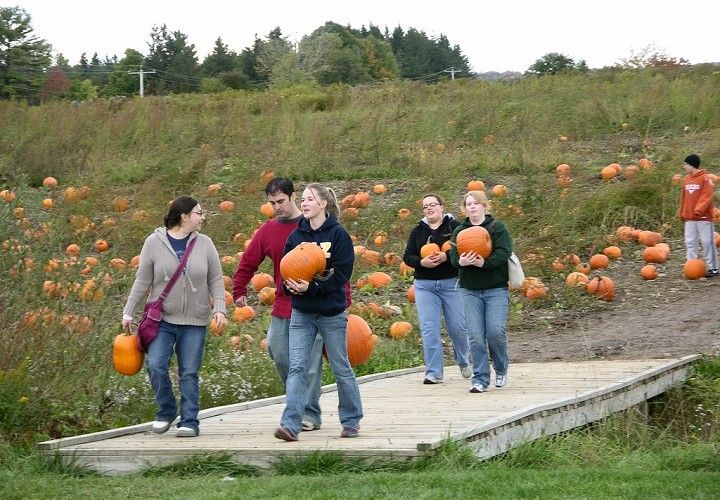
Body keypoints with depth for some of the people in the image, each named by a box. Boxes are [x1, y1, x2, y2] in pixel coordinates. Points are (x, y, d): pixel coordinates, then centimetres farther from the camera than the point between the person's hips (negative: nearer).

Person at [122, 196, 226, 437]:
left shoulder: (204, 244, 4)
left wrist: (219, 308, -7)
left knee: (189, 373, 1)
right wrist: (128, 312, 3)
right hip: (162, 319, -1)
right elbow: (142, 281, 3)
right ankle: (166, 412, 9)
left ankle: (189, 422, 9)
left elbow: (216, 280, 7)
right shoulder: (154, 242, -1)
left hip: (194, 322, 1)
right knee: (155, 365, -13)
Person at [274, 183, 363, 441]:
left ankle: (351, 421, 23)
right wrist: (290, 285, -13)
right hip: (301, 313, 4)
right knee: (296, 368, -7)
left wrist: (311, 287, -23)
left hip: (331, 312, -4)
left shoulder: (338, 234, -8)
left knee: (341, 368, 8)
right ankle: (290, 425, -13)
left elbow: (341, 274, -13)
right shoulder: (296, 235, 7)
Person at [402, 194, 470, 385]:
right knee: (429, 329, -6)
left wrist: (446, 257, -22)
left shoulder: (454, 226, 2)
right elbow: (407, 256, 9)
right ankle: (434, 373, -3)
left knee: (457, 327, 2)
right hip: (425, 285, 2)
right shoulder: (418, 231, 11)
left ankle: (462, 360, 32)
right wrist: (421, 262, -12)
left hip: (452, 283, -2)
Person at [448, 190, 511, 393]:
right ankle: (480, 379, 1)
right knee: (476, 336, -4)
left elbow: (504, 252, -11)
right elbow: (453, 256, 2)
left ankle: (501, 369, 14)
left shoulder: (497, 227, 2)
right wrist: (461, 261, -22)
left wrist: (484, 262, -27)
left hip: (496, 289, -3)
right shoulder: (459, 231, 12)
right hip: (470, 290, 3)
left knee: (496, 331, -12)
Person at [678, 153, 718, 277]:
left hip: (703, 217, -7)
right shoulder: (686, 179, 13)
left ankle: (712, 268, 3)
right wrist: (682, 213, 15)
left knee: (707, 242, -3)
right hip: (689, 218, 7)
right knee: (690, 243, 4)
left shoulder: (705, 179, -7)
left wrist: (698, 210, -22)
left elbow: (706, 197, -14)